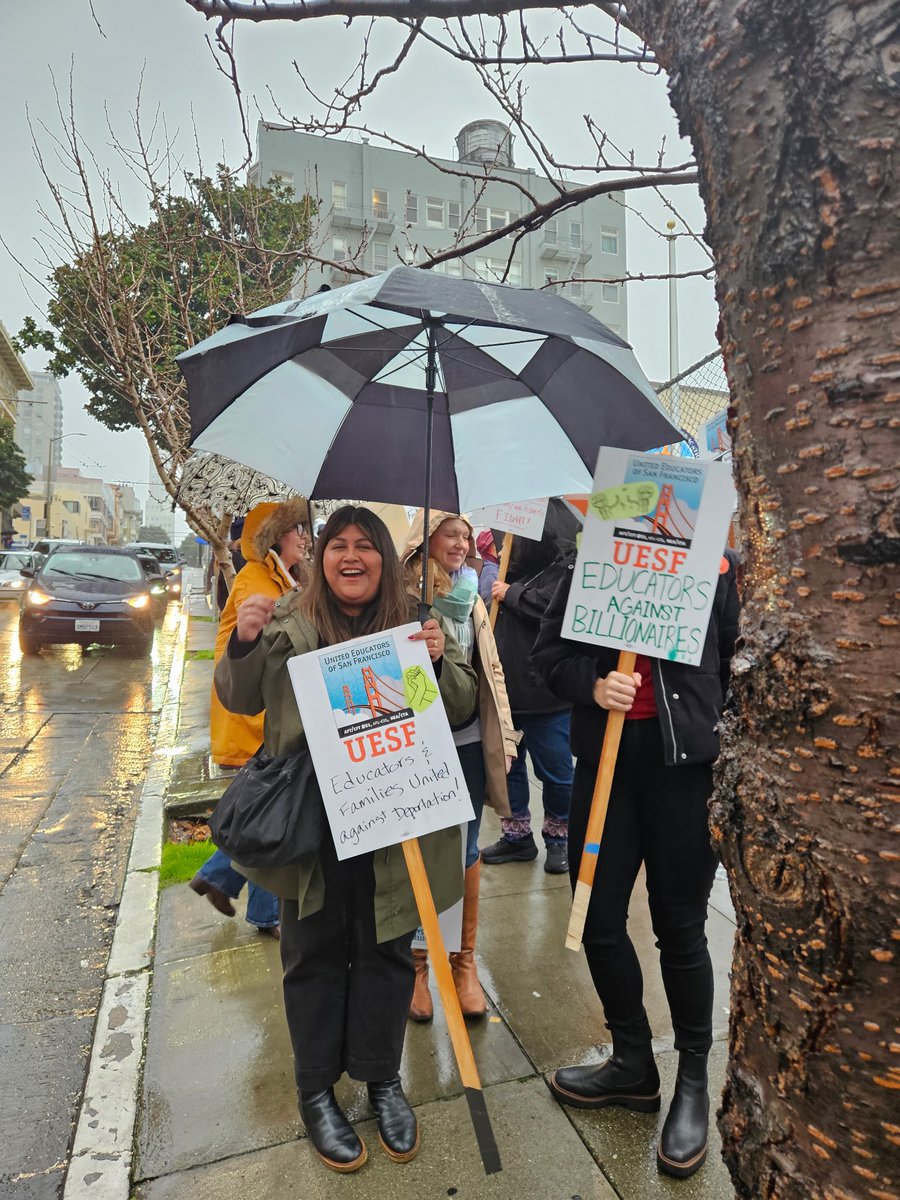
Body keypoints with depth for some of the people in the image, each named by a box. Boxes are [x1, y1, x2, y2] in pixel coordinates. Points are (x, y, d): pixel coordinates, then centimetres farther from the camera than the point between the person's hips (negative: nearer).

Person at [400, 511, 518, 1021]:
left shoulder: (471, 599, 9)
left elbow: (491, 670, 11)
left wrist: (504, 737, 9)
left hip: (468, 741, 4)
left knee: (466, 852, 12)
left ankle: (465, 962, 29)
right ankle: (417, 963, 29)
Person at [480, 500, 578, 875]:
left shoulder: (567, 566, -10)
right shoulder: (516, 566, 11)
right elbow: (491, 607, 24)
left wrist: (511, 594, -16)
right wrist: (492, 567, 6)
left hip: (545, 691, -7)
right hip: (507, 686, 8)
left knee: (554, 770, 8)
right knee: (506, 763, 16)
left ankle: (558, 838, 29)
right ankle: (516, 835, 33)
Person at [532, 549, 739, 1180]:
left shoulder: (714, 560, -2)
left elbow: (738, 659, 2)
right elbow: (550, 651, 6)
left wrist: (728, 748, -3)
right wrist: (591, 683, -13)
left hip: (686, 762, -2)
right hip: (605, 757, 3)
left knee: (680, 926, 9)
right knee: (597, 919, 10)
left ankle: (694, 1080, 35)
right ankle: (633, 1064, 37)